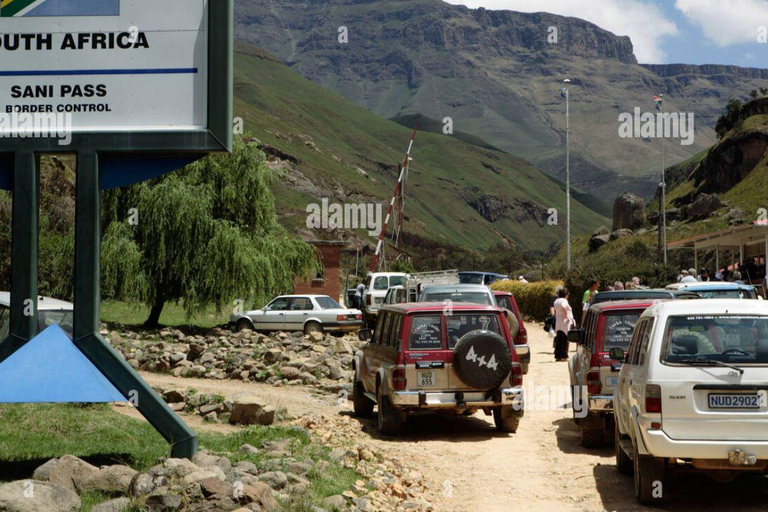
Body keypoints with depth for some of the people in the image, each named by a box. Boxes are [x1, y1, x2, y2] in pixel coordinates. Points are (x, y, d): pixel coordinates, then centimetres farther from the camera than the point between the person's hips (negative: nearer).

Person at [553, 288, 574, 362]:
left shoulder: (556, 301, 15)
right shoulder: (564, 300, -10)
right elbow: (563, 307, -30)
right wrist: (566, 316, -22)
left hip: (558, 323, 8)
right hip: (565, 323, -8)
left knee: (558, 341, 8)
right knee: (565, 340, -4)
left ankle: (557, 356, 7)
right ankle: (564, 356, -6)